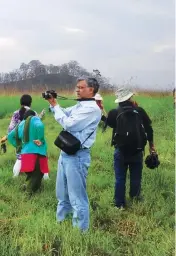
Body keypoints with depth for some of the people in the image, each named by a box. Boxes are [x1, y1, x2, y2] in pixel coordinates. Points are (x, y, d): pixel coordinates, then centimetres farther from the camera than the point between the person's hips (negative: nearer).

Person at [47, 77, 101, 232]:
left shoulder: (92, 109, -15)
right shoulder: (79, 106, 14)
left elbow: (69, 124, -20)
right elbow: (64, 113, 25)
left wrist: (55, 106, -9)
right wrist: (53, 103, 7)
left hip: (77, 156, -10)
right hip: (66, 153, 10)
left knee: (77, 197, -3)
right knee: (62, 194, 20)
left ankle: (81, 231, 6)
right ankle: (60, 223, 34)